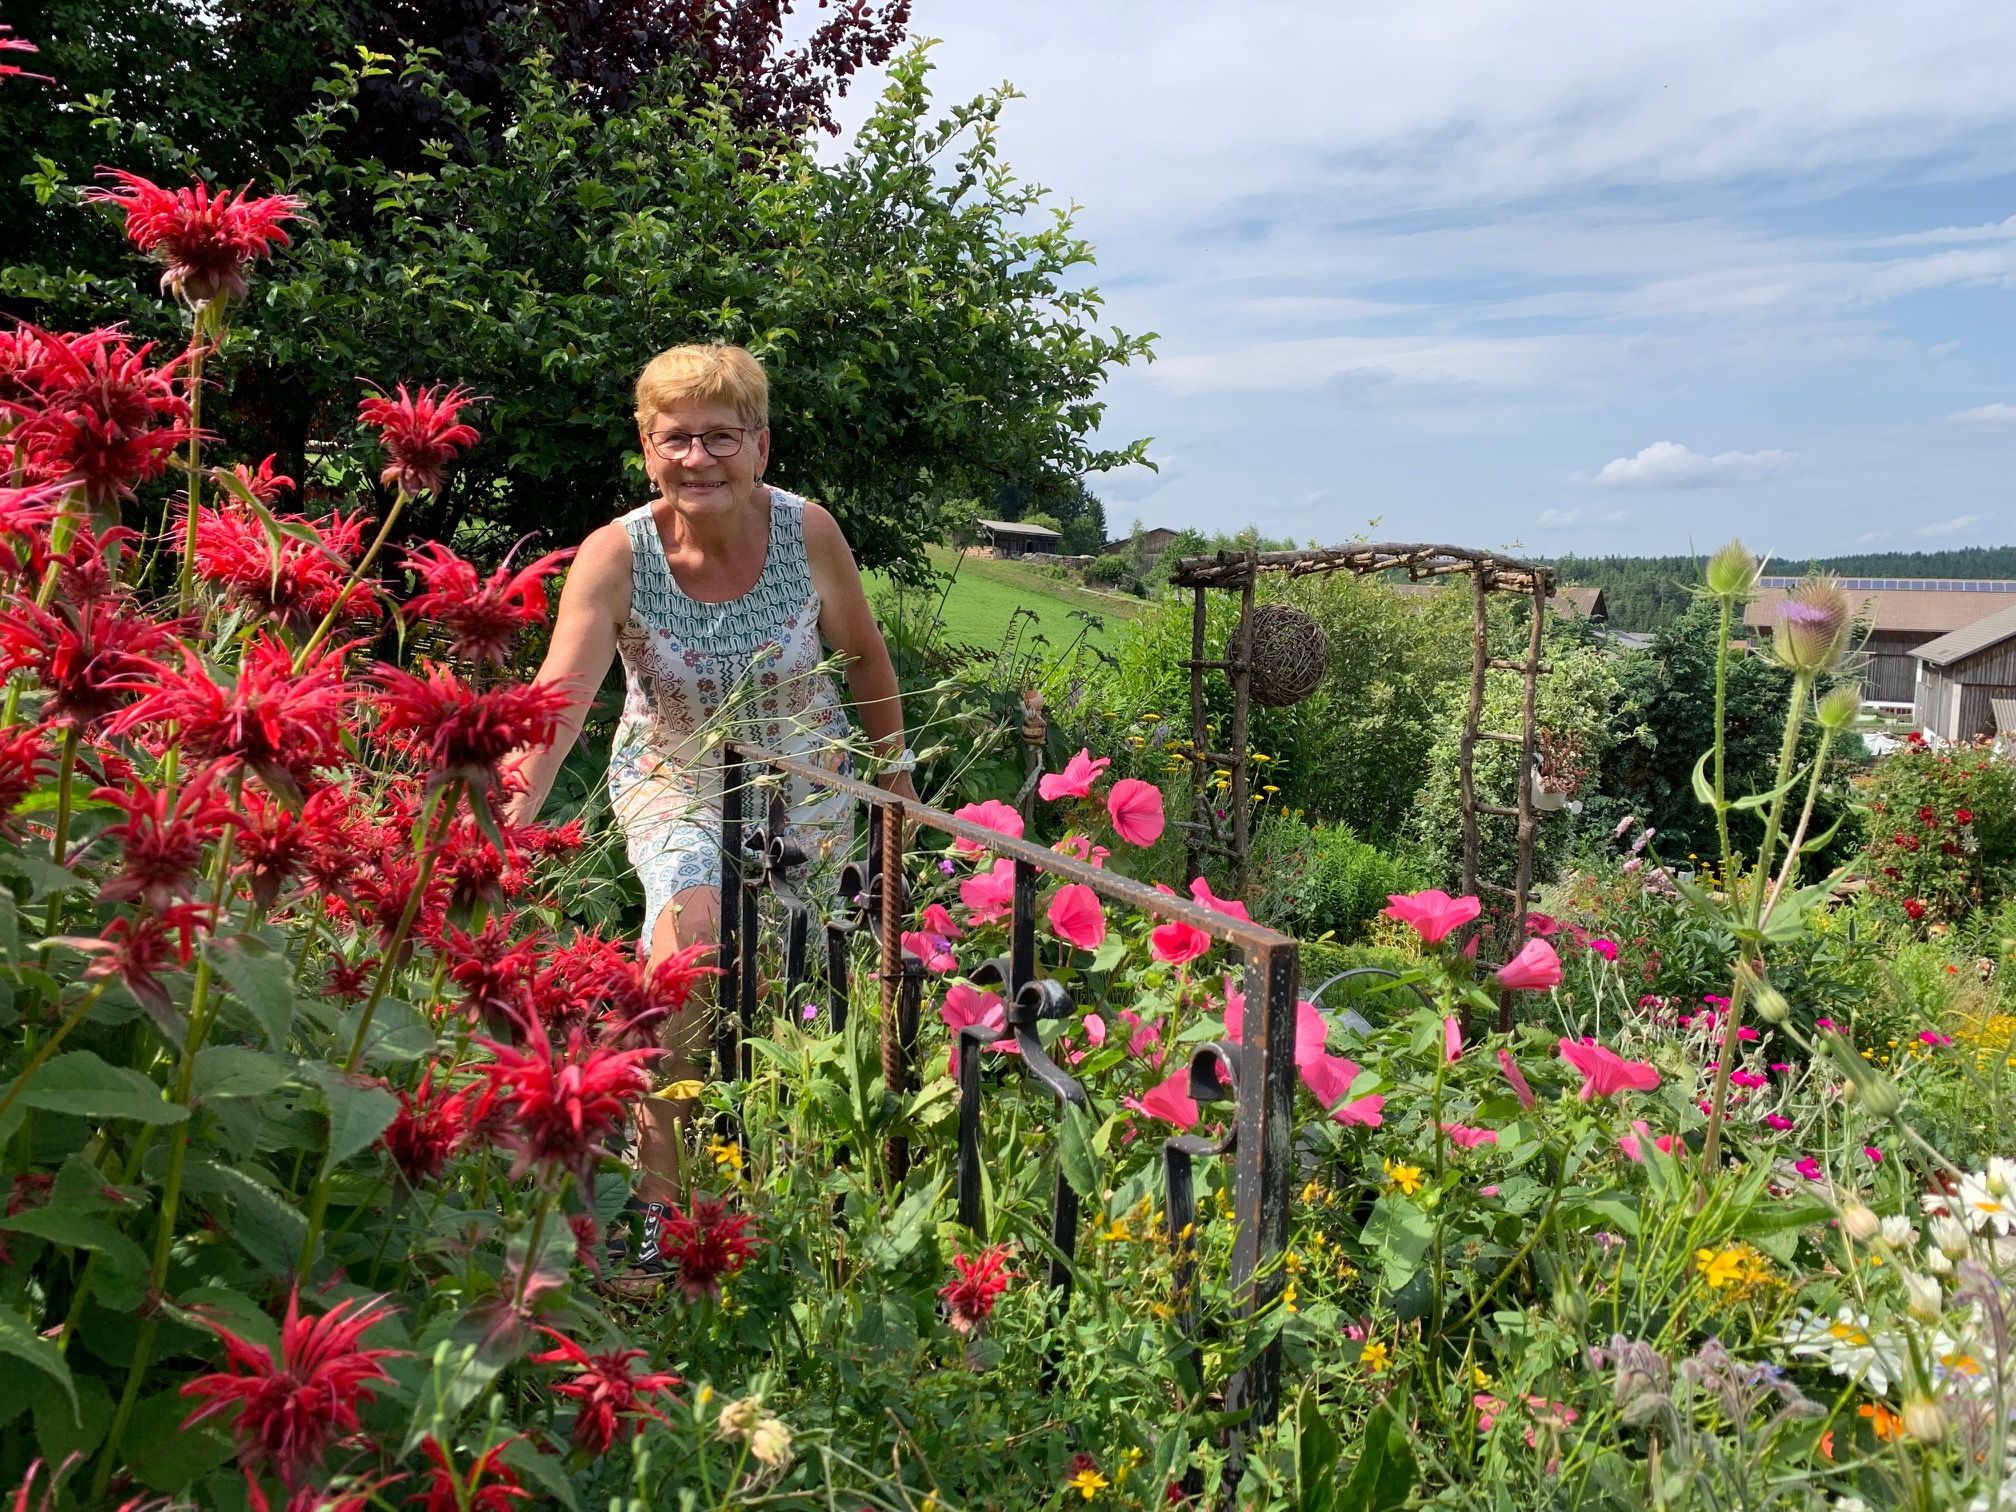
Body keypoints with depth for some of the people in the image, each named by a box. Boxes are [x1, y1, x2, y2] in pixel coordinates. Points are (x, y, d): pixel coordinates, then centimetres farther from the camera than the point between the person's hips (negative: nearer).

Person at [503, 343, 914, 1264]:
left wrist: (895, 774, 8)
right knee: (693, 918, -28)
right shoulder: (617, 556, -21)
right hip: (673, 775, -1)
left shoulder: (807, 533, -17)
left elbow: (864, 655, -1)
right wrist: (514, 808, -51)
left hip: (805, 781, 2)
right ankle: (660, 1191, -16)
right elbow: (558, 697, -34)